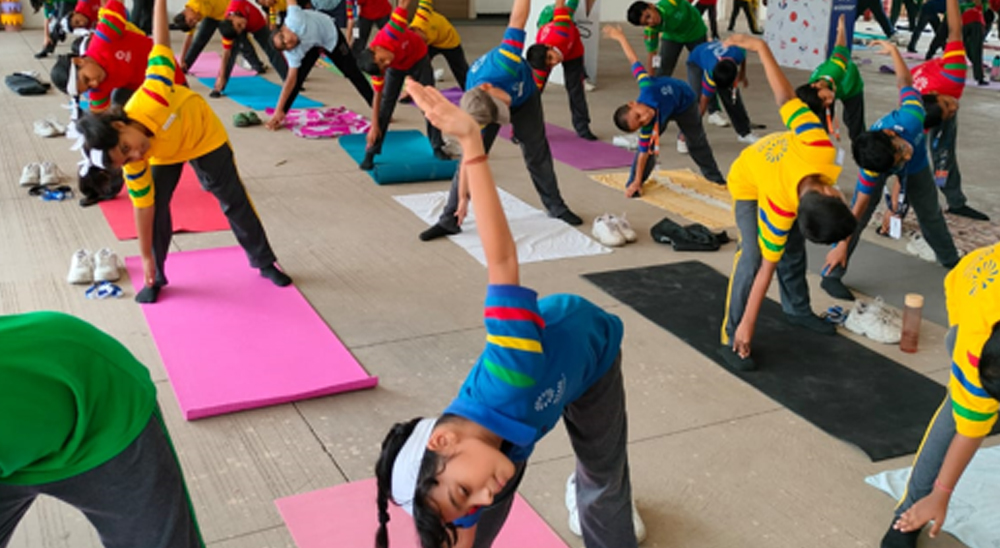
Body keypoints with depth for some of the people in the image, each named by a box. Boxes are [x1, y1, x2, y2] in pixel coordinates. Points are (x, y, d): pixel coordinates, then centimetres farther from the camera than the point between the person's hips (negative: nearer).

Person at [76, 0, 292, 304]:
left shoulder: (149, 99, -42)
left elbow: (160, 43, -31)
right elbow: (143, 208, -23)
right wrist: (146, 260, -20)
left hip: (205, 135, -1)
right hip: (164, 155, 1)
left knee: (235, 201, 7)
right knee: (157, 207, -10)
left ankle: (264, 262, 22)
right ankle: (156, 278, 10)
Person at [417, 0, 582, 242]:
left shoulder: (504, 61, -47)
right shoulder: (473, 115, -39)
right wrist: (463, 198, -28)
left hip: (525, 96, 2)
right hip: (485, 102, -2)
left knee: (537, 153, 8)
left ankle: (556, 206, 26)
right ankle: (449, 220, -5)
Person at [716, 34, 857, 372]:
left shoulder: (820, 151, -38)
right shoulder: (779, 208, -43)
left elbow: (786, 98, -31)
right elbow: (766, 267, -35)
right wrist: (747, 325, -31)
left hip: (778, 166, 6)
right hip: (749, 182, -6)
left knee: (794, 249, 14)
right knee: (753, 255, -22)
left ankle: (797, 310, 37)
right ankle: (732, 339, -14)